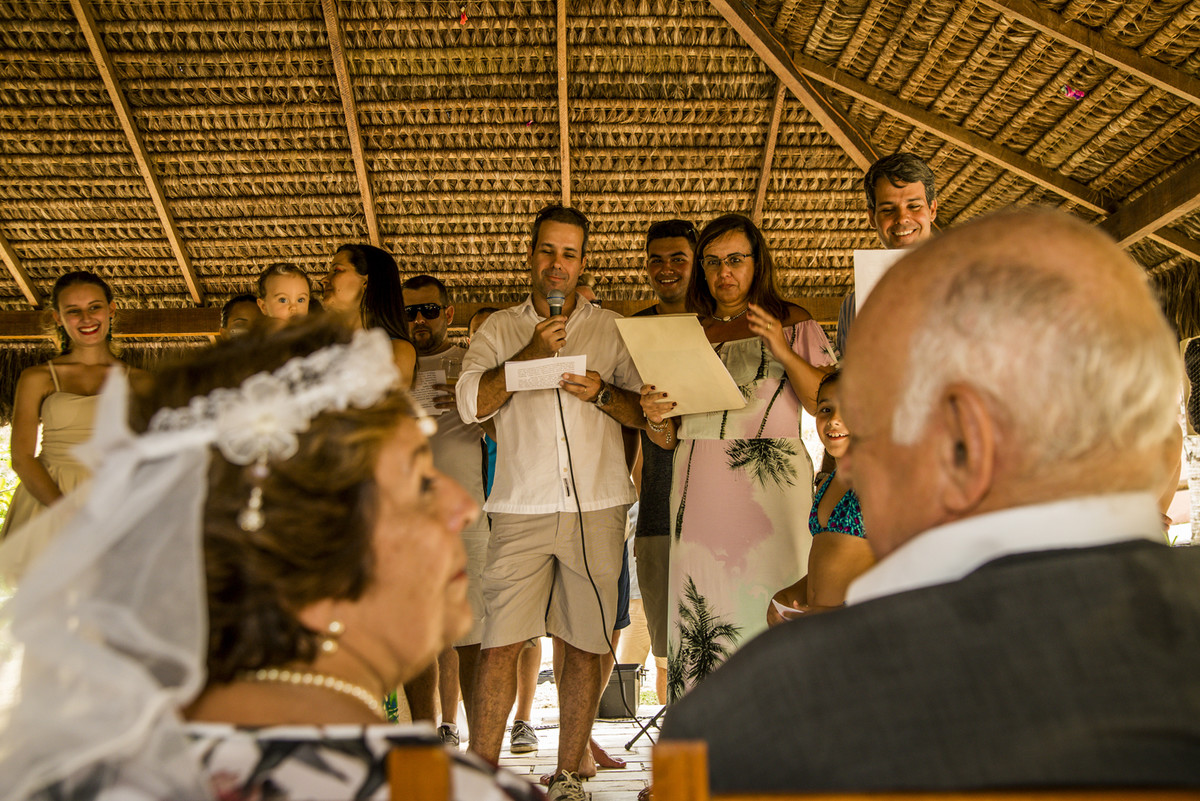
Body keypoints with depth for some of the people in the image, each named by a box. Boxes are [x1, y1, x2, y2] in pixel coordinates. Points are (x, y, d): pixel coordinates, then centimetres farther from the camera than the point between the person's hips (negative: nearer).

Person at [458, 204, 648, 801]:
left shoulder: (611, 329, 13)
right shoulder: (499, 329, 13)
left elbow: (646, 412, 10)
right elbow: (471, 404, -2)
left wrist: (602, 393, -9)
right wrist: (531, 353, -10)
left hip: (597, 508, 1)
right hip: (522, 508, 0)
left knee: (585, 644, 4)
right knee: (500, 643, -5)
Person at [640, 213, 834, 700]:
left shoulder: (792, 323, 10)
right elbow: (667, 439, 18)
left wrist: (784, 353, -13)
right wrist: (656, 419, -4)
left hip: (771, 483, -3)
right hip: (699, 491, 3)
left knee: (767, 610, -11)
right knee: (701, 618, -3)